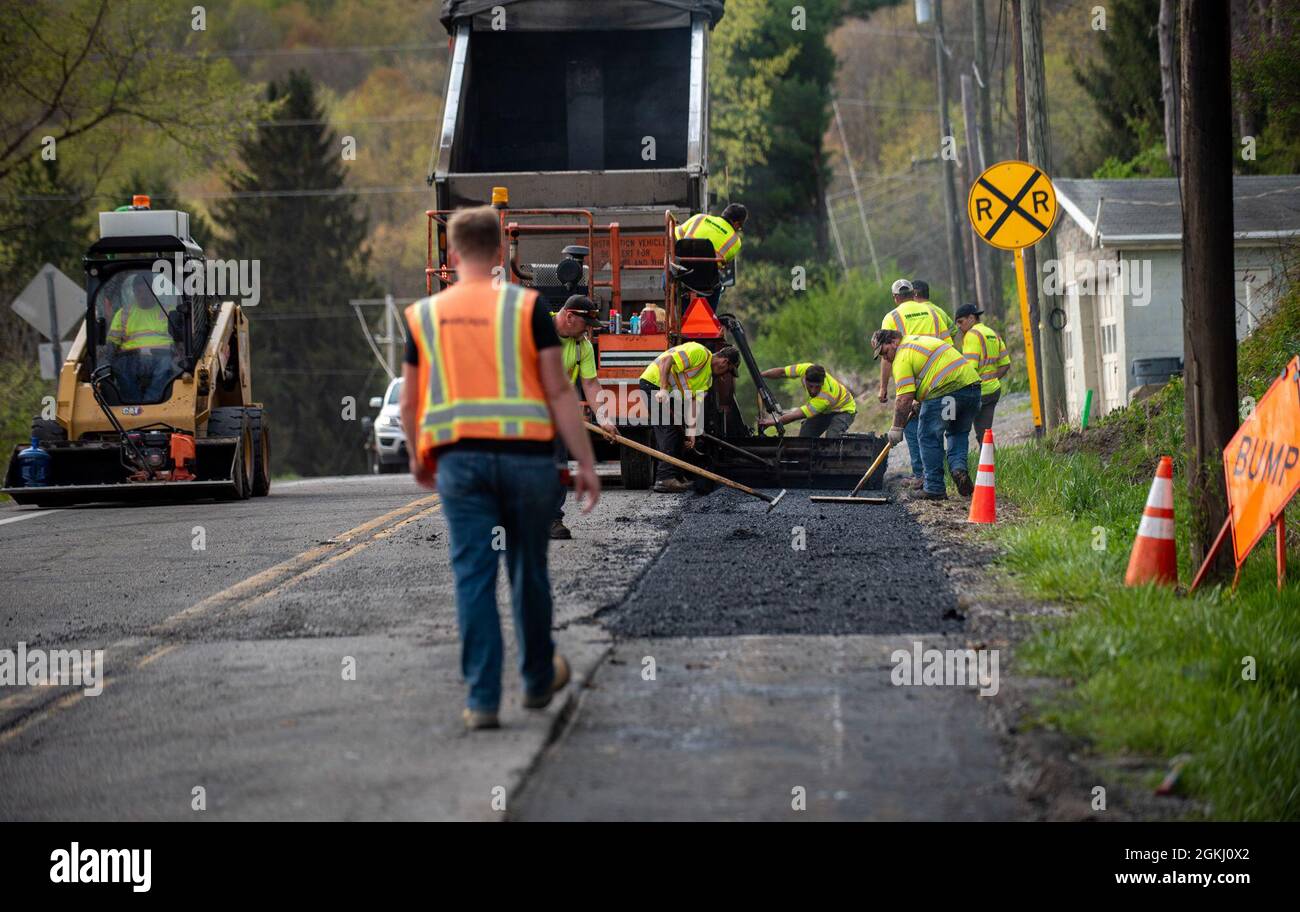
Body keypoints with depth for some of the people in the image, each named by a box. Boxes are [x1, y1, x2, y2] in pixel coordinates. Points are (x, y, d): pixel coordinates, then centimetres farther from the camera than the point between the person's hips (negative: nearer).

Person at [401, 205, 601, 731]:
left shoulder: (424, 316, 6)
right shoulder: (526, 308, -1)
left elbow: (410, 400, 12)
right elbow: (559, 392, -4)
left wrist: (417, 458, 29)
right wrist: (586, 464, 0)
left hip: (459, 460, 1)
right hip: (526, 453, -1)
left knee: (474, 578, 1)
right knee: (528, 571, 15)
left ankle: (482, 698, -5)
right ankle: (538, 679, 31)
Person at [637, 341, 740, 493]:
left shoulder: (707, 378, 14)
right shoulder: (699, 352, -14)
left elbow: (694, 402, 5)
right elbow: (666, 361, -22)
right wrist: (663, 389, -29)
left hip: (669, 395, 10)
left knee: (678, 433, 13)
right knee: (669, 430, -14)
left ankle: (676, 476, 21)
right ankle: (665, 479, -18)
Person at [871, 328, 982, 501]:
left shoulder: (903, 357, -3)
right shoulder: (923, 340, 26)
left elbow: (904, 397, -9)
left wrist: (897, 428, -4)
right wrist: (921, 400, 29)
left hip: (944, 391, -9)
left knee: (929, 438, 4)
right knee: (958, 433, 24)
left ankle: (935, 488, 6)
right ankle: (958, 466, 1)